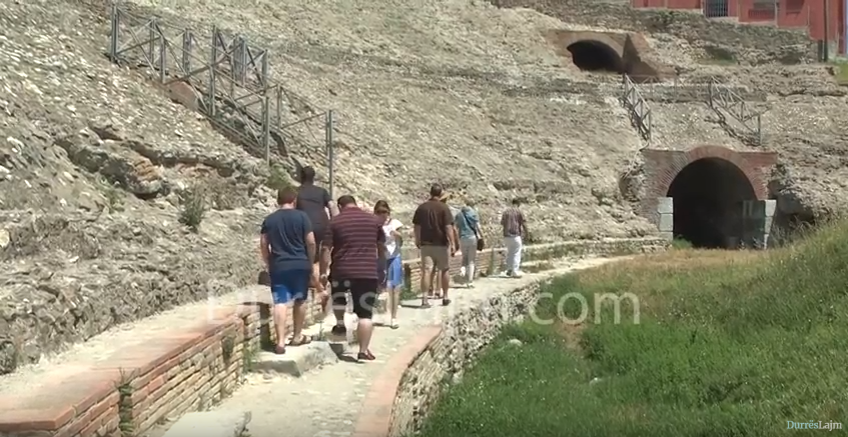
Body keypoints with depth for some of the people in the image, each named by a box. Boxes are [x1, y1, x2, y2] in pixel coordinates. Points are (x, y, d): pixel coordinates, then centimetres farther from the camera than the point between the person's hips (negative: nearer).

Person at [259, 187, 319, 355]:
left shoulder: (269, 219, 5)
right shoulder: (301, 216, -3)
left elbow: (263, 245, 6)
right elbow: (311, 242, -6)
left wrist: (268, 263, 18)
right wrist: (310, 261, 8)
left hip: (278, 266, 1)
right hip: (300, 264, -1)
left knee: (280, 303, -2)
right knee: (300, 301, 15)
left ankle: (281, 341, -10)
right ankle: (297, 336, 25)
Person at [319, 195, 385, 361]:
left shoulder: (335, 221, 2)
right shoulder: (373, 219, 10)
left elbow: (325, 249, -4)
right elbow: (382, 246, 18)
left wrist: (323, 272, 4)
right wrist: (381, 264, 34)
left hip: (342, 270, 0)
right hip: (368, 271, 0)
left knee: (338, 294, 34)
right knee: (365, 314, 1)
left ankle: (340, 324, 34)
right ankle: (364, 350, -1)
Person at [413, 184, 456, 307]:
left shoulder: (422, 207, 3)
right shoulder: (444, 207, -8)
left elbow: (417, 226, 8)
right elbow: (448, 227, -13)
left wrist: (417, 240, 21)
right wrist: (453, 244, -12)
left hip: (426, 244, 2)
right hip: (441, 244, -2)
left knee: (426, 271, -1)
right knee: (445, 270, 14)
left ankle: (424, 299, -8)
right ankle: (445, 297, 22)